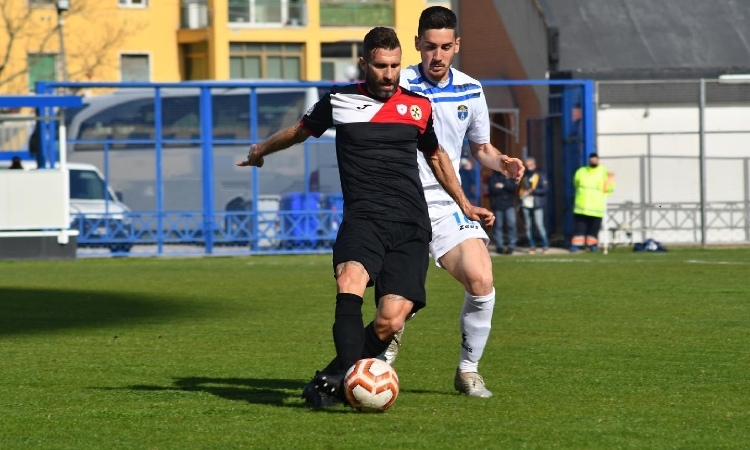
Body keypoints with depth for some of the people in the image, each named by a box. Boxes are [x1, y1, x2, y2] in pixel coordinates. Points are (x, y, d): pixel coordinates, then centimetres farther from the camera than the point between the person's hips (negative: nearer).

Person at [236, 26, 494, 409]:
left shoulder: (418, 106, 12)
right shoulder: (339, 101, 8)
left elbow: (435, 155, 31)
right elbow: (301, 130, 28)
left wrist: (464, 204, 34)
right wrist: (261, 150, 45)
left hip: (411, 226, 1)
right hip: (363, 217, -1)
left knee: (390, 320, -17)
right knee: (350, 282, -34)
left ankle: (332, 380, 0)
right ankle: (349, 373, -41)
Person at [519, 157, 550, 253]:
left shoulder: (541, 175, 1)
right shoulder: (524, 176, 15)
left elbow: (545, 189, -7)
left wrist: (532, 191, -13)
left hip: (537, 205, -4)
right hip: (525, 204, 4)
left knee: (539, 225, -11)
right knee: (528, 226, 1)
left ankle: (545, 245, -3)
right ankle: (532, 246, 8)